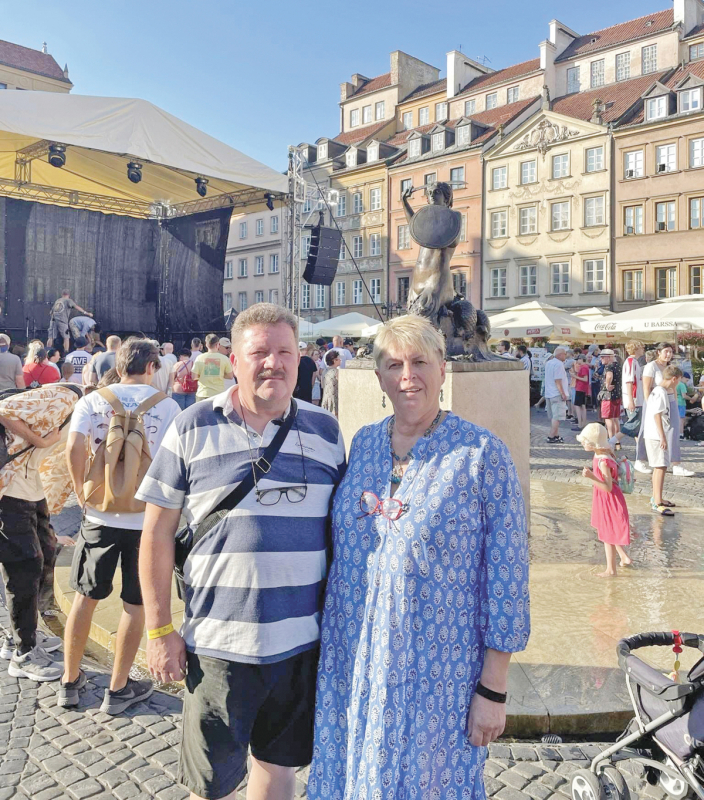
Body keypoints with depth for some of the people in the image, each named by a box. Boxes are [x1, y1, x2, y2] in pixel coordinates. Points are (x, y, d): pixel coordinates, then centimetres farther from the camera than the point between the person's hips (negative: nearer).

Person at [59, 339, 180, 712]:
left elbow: (74, 449, -13)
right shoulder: (166, 405, -2)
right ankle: (118, 688, 21)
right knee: (135, 603, 11)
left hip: (100, 514, 2)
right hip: (147, 517, -2)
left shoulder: (92, 401, 1)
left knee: (86, 596, 17)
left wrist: (82, 493, -1)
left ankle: (70, 681, 30)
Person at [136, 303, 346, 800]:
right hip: (219, 644, -2)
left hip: (302, 642, 2)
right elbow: (158, 533, -1)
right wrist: (159, 630, -2)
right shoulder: (193, 428, -5)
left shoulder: (326, 431, 1)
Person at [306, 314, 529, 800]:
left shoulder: (483, 453, -12)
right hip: (354, 664, 5)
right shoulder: (363, 443, 3)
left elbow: (506, 577, -11)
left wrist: (493, 690, -10)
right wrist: (329, 645, 13)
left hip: (436, 672, -4)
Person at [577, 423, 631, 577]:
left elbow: (608, 487, -31)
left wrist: (591, 477, -40)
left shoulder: (603, 461, -29)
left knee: (607, 535, 6)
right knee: (607, 532, 24)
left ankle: (611, 570, 21)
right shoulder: (599, 455, -2)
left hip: (609, 501, -9)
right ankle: (625, 558, 38)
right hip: (604, 500, 9)